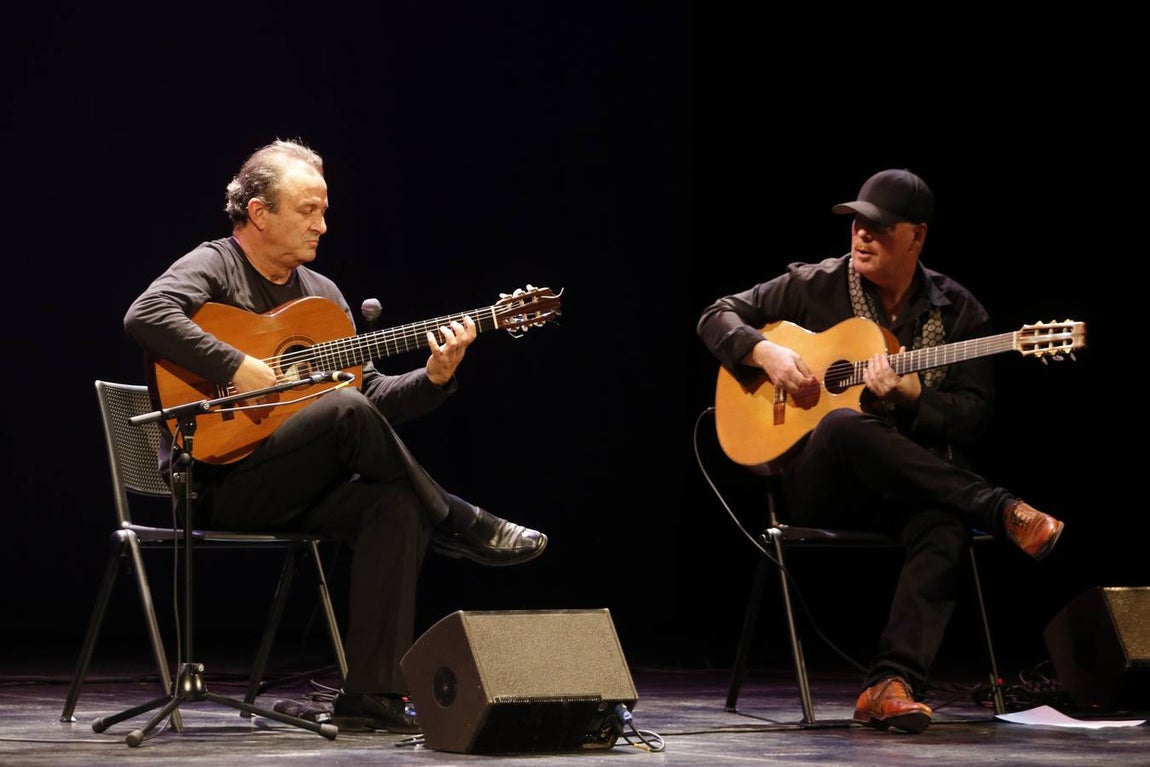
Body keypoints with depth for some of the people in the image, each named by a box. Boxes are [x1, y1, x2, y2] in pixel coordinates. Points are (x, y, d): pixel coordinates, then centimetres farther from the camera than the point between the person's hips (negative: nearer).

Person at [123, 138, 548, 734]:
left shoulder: (323, 294, 18)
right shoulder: (212, 267, -3)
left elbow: (377, 399, 15)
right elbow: (145, 317, -26)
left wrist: (434, 378, -4)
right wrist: (237, 367, -29)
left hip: (295, 486, 7)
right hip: (215, 480, -7)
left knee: (398, 503, -22)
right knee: (346, 410, -30)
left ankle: (371, 696, -23)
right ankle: (464, 530, -12)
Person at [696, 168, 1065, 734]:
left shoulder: (958, 312, 8)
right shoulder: (815, 286, 8)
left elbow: (974, 416, 2)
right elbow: (717, 317, 12)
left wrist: (911, 395, -17)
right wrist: (767, 353, -8)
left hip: (917, 488, 0)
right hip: (817, 485, 0)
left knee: (945, 526, -37)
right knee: (844, 426, -38)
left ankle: (889, 686, -46)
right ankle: (1001, 512, -35)